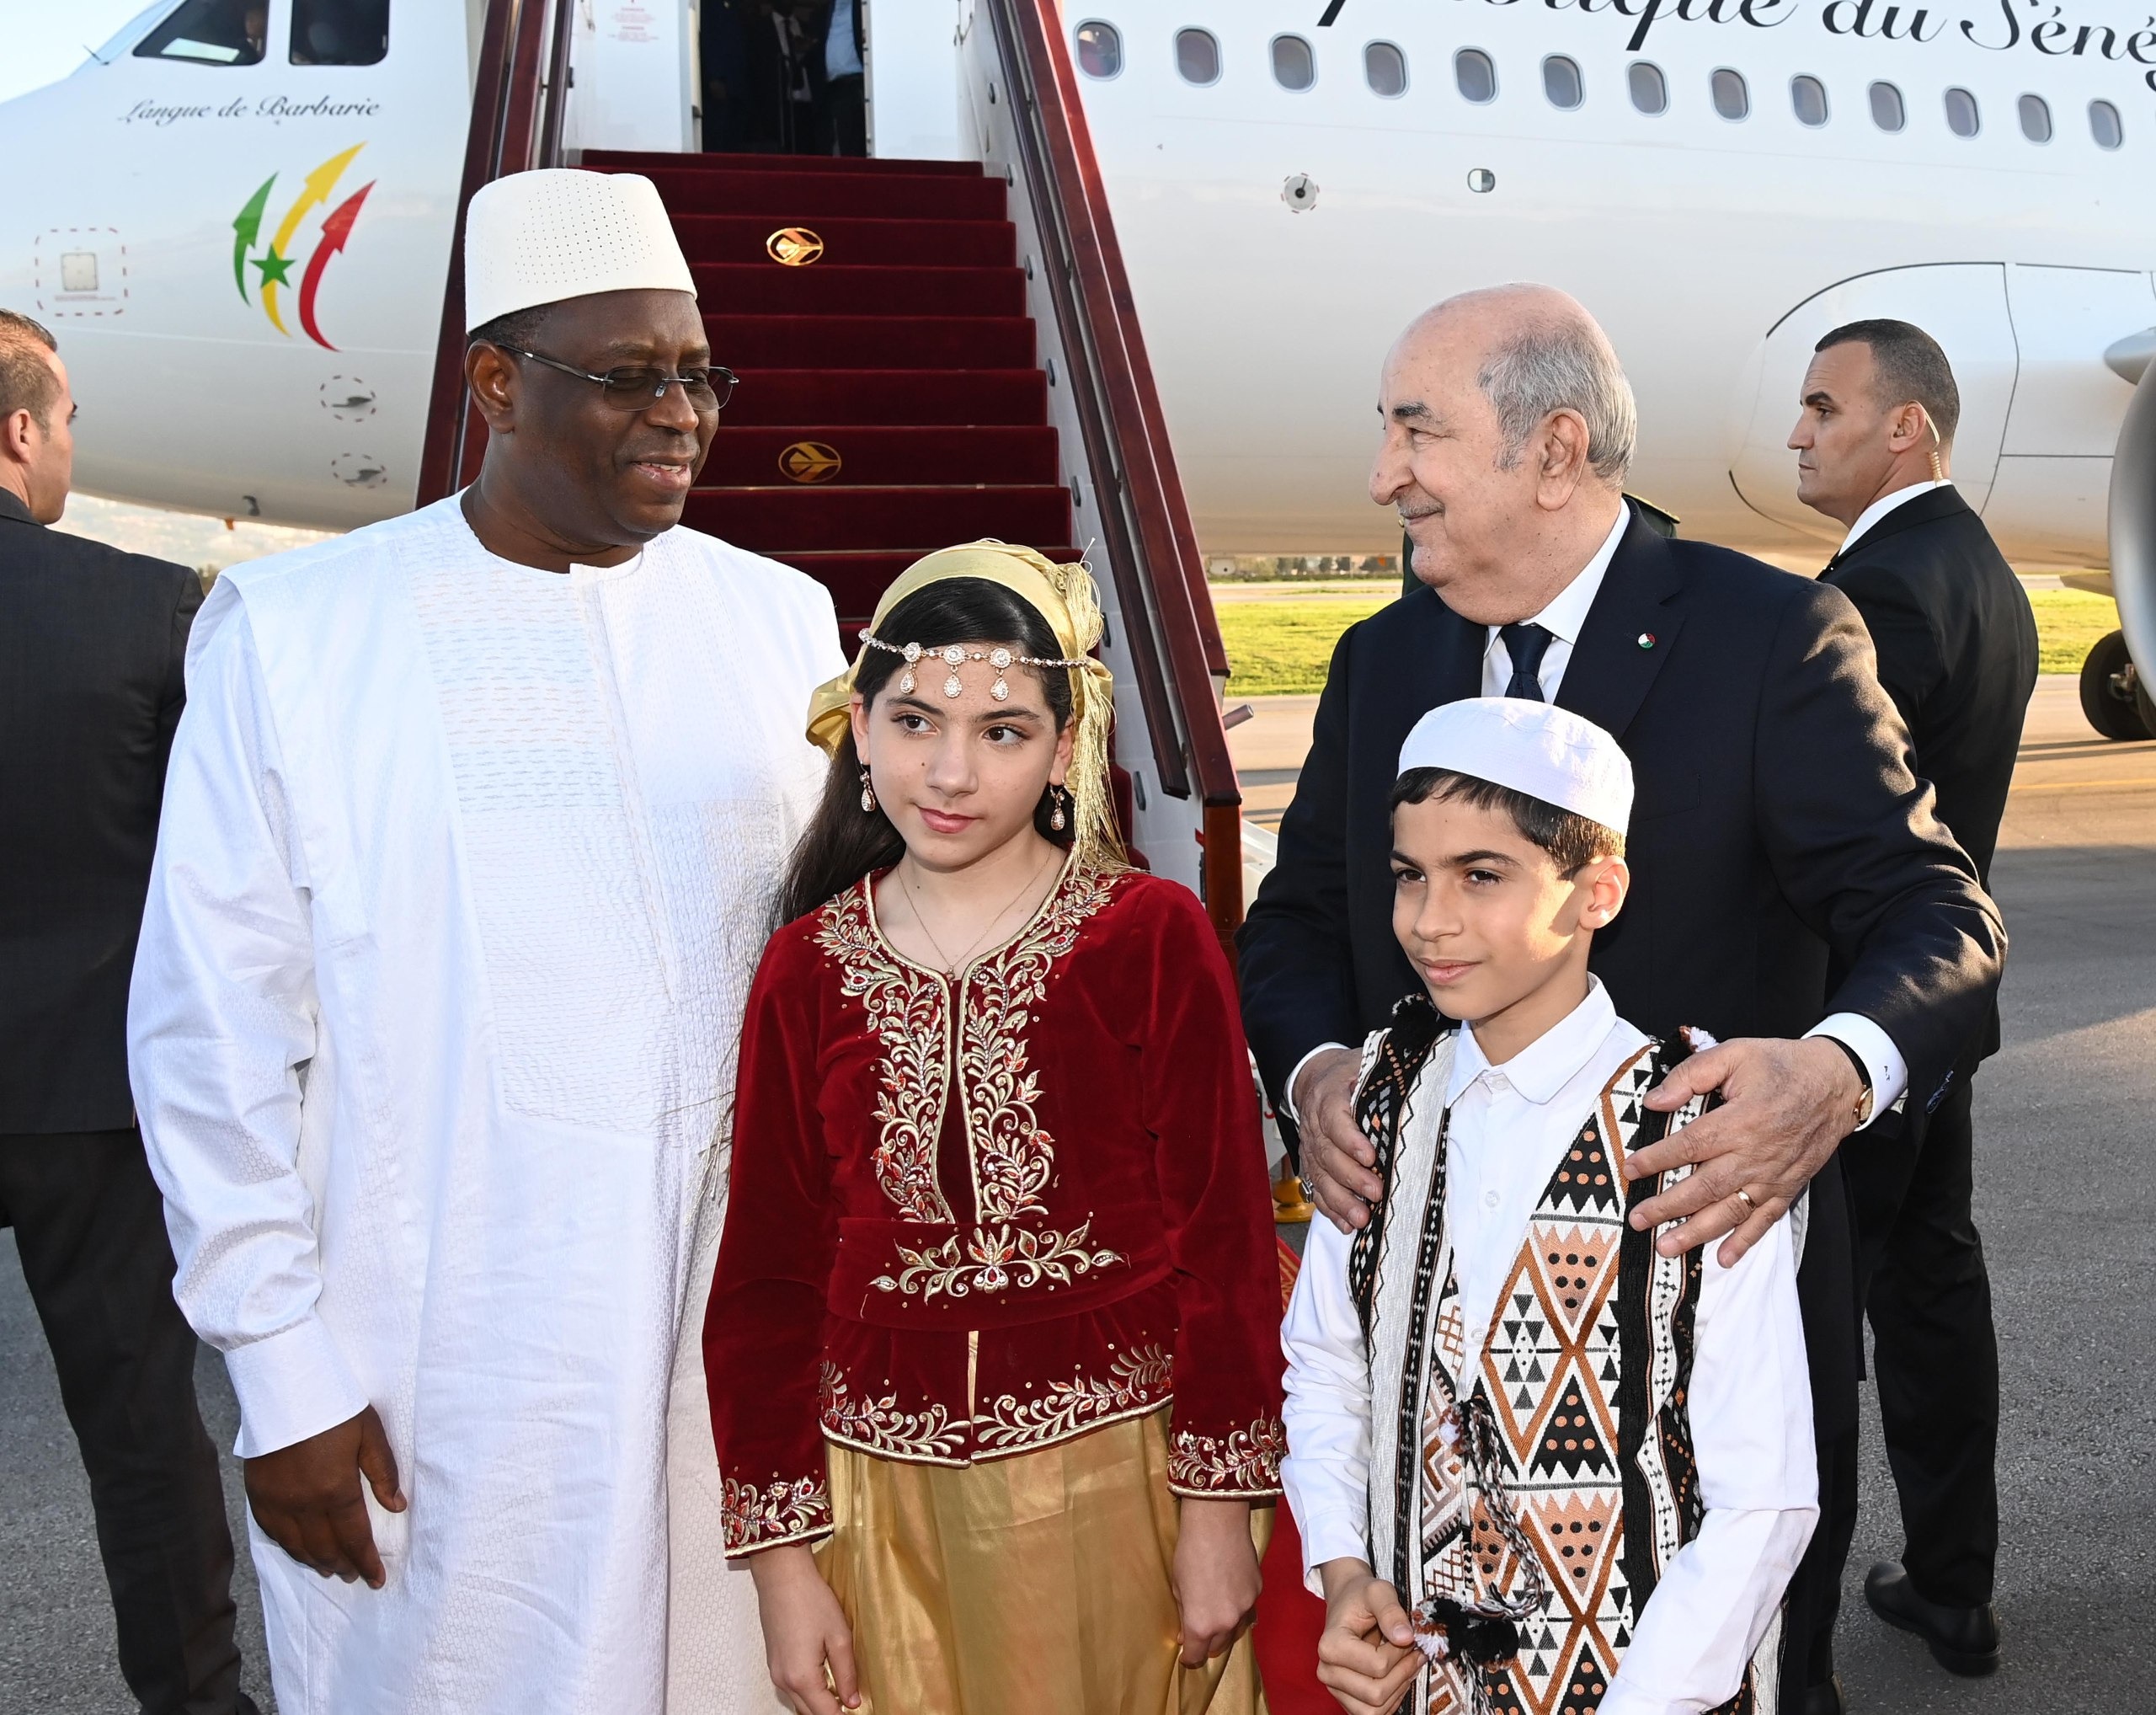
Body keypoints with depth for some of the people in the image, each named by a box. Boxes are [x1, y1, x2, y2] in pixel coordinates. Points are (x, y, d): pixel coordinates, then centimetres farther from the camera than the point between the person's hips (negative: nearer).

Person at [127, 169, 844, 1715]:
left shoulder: (779, 620, 4)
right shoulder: (292, 635, -5)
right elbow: (215, 1029, -3)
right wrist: (285, 1375, -5)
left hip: (733, 1349, 3)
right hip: (427, 1384, -2)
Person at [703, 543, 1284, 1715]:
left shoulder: (1154, 938, -7)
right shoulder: (808, 970, 0)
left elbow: (1225, 1235, -4)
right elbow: (767, 1278, 3)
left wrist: (1217, 1503, -5)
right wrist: (782, 1558, 1)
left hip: (1116, 1473, -2)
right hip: (888, 1494, 2)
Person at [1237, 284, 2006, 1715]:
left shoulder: (1774, 636, -10)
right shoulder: (1384, 659, 7)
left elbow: (1938, 913, -15)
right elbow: (1299, 915, 11)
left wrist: (1839, 1069, -38)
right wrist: (1314, 1066, -12)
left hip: (1705, 1268, -4)